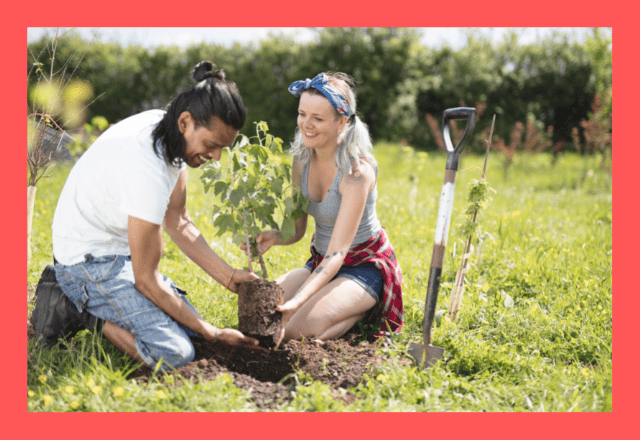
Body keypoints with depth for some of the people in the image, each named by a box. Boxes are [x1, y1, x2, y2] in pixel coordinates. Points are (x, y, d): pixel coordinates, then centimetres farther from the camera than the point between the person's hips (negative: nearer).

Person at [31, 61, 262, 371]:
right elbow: (146, 280, -23)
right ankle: (81, 310, -4)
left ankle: (82, 296, 14)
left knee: (190, 324, 13)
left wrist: (227, 275, -2)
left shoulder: (172, 133, -4)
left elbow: (177, 221, 6)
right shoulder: (148, 171, -31)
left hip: (120, 252, 10)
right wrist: (213, 334, -17)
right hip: (88, 261, -10)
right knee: (174, 353, -22)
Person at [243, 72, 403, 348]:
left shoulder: (357, 170, -26)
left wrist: (296, 302, -43)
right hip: (320, 263, 7)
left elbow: (337, 253, -30)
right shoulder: (302, 159, -4)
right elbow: (297, 228, 1)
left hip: (364, 266, -7)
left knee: (299, 329, -26)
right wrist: (273, 237, -24)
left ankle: (367, 310, 1)